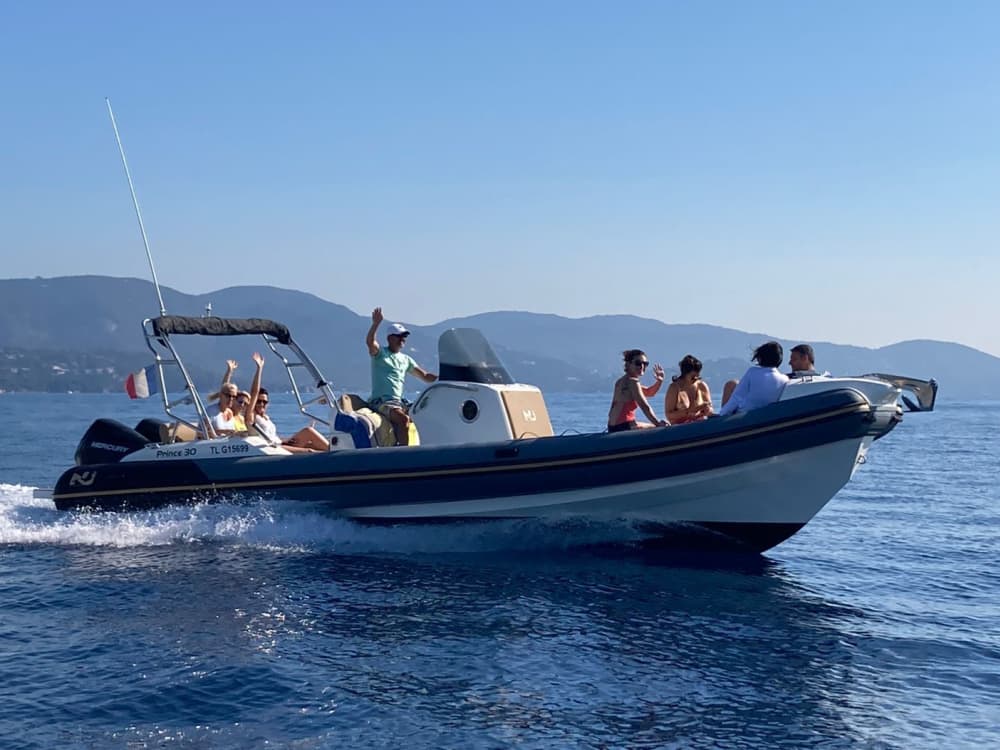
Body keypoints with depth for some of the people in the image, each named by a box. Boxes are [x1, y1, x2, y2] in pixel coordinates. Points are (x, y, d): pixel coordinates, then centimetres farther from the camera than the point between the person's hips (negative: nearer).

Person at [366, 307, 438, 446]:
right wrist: (376, 323, -33)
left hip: (399, 402, 7)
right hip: (381, 401, -7)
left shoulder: (406, 359, 21)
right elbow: (369, 341, -19)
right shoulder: (380, 353, 3)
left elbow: (425, 376, 22)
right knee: (403, 418, -32)